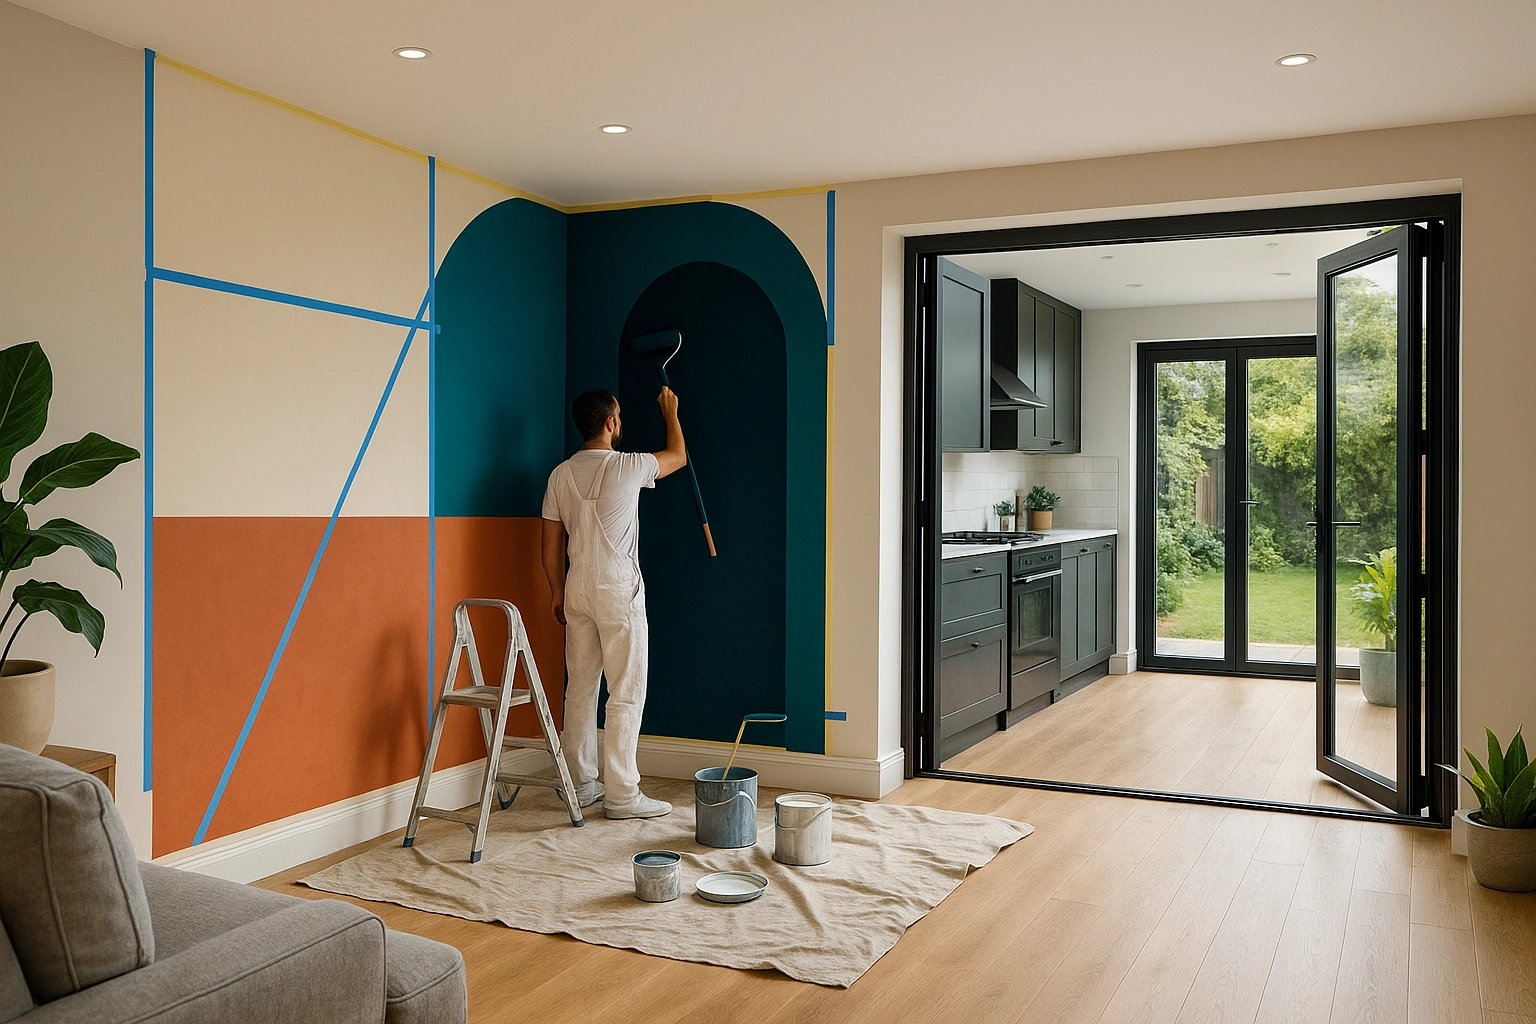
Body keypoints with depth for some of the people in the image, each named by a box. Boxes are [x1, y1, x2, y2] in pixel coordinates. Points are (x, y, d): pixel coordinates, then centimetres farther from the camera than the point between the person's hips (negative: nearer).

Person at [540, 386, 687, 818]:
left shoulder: (561, 474, 5)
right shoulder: (627, 467, -10)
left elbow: (551, 545, 9)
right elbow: (678, 455, 10)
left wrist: (558, 594, 19)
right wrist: (670, 412, 25)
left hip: (577, 589, 6)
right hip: (619, 590, -6)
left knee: (580, 690, 11)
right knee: (626, 694, -2)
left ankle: (581, 784, 20)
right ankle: (621, 794, 0)